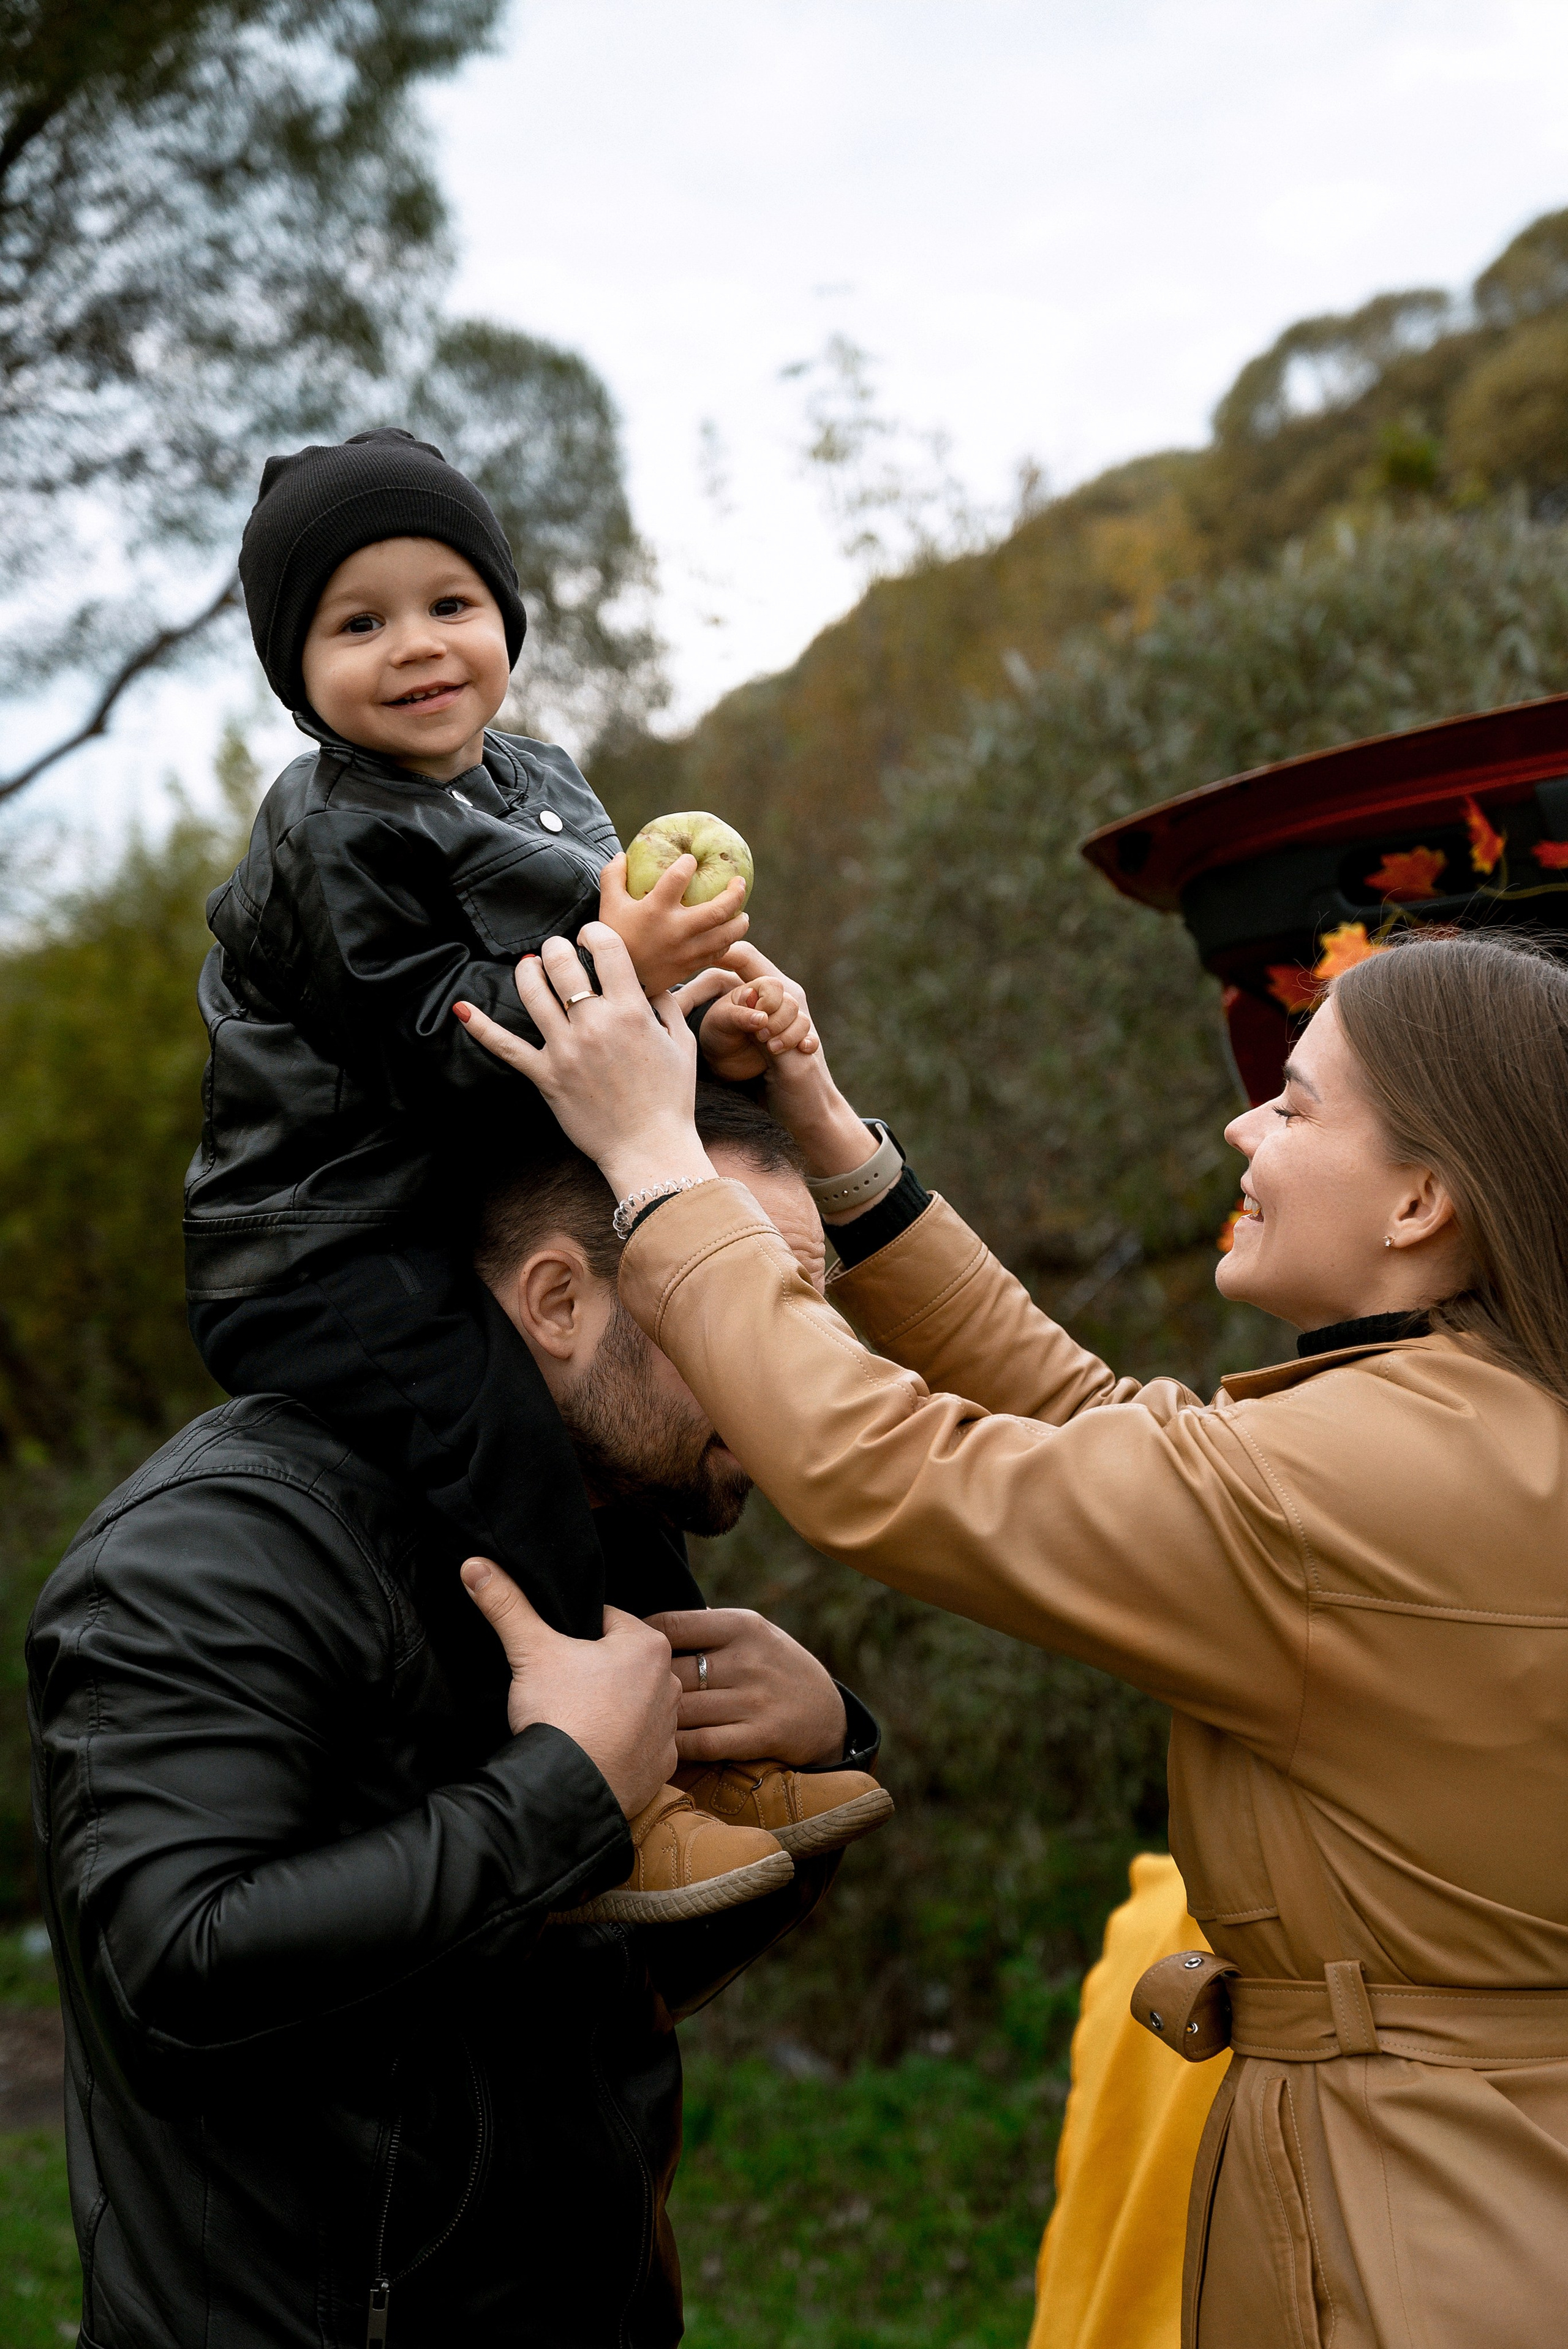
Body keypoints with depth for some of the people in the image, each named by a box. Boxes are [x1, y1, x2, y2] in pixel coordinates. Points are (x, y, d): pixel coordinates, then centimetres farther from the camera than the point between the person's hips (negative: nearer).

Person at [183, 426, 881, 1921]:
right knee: (508, 1446, -25)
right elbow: (441, 1051, -23)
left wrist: (709, 1036, -9)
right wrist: (613, 968, -32)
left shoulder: (538, 784, 9)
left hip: (458, 1227, 9)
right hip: (318, 1258, -9)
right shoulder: (329, 836, -15)